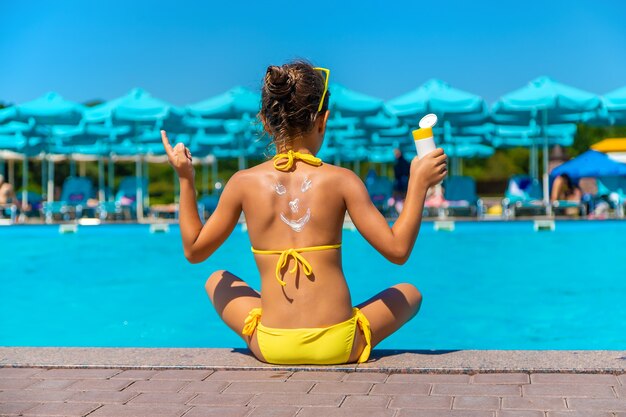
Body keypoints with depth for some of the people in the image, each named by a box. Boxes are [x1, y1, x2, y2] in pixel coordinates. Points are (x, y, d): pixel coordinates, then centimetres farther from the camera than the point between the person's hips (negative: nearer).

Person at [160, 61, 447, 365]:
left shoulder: (244, 183, -2)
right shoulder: (341, 180, -7)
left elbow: (194, 250, 8)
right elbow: (397, 250, -8)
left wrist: (185, 179, 16)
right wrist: (418, 183, 1)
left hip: (271, 348, 1)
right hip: (339, 346, -1)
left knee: (218, 282, 31)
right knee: (409, 293, 27)